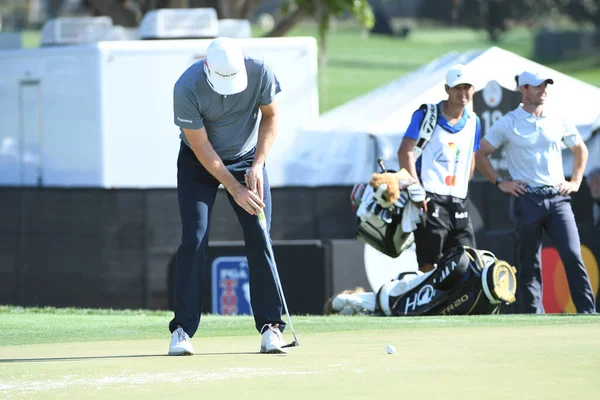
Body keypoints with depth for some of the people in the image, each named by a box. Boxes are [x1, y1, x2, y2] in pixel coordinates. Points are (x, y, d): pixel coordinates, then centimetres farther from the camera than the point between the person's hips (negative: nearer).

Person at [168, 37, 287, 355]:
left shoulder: (260, 73, -23)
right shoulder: (186, 89, -29)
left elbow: (270, 116, -6)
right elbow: (202, 148, -22)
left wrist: (257, 165, -16)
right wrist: (235, 188, -23)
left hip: (247, 159, 2)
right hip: (199, 163, -2)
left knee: (260, 239, -8)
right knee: (194, 240, -12)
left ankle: (270, 327, -3)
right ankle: (182, 330, -7)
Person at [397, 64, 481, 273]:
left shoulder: (473, 122, 14)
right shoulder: (426, 115, -2)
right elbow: (405, 152, -9)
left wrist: (461, 190, 13)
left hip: (459, 203, 6)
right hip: (431, 199, -6)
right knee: (428, 265, -8)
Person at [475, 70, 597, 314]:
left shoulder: (558, 121, 11)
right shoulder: (508, 124, 2)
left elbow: (580, 149, 25)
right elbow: (481, 154, 7)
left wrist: (576, 182, 15)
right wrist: (500, 182, 0)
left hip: (558, 199, 2)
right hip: (527, 200, -2)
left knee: (573, 255, -11)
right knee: (529, 264, 0)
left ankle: (588, 312, -11)